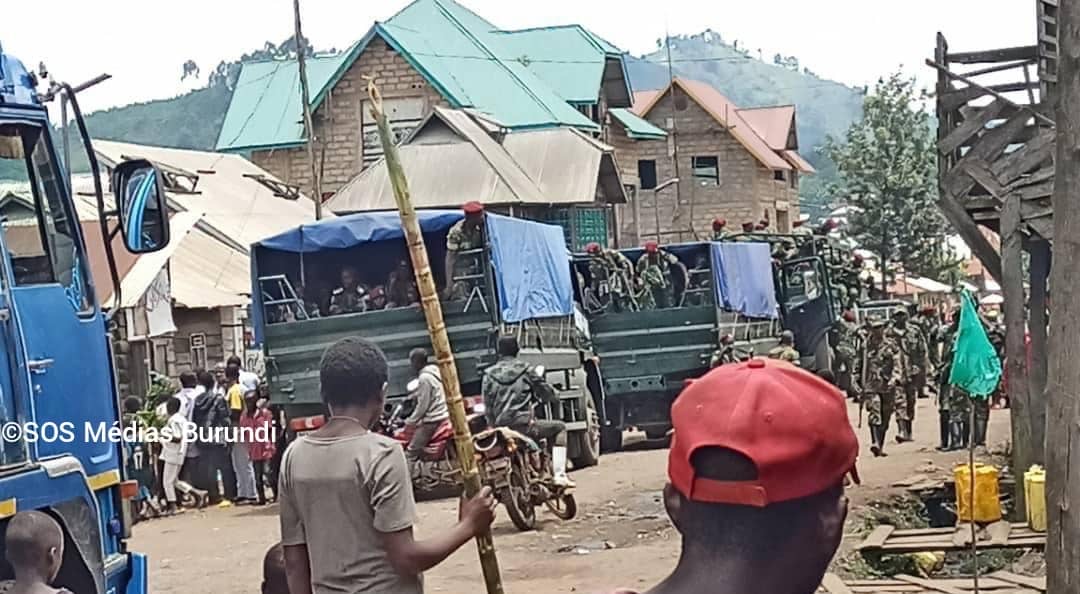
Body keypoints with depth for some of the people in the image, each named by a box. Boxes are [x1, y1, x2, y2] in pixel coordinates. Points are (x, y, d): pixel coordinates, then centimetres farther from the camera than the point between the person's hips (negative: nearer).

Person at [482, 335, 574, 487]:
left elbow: (488, 408, 6)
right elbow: (547, 393, 10)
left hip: (500, 430, 4)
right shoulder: (525, 370, 2)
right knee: (559, 428, 17)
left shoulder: (489, 375, 8)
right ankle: (559, 475, 4)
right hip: (524, 425, -4)